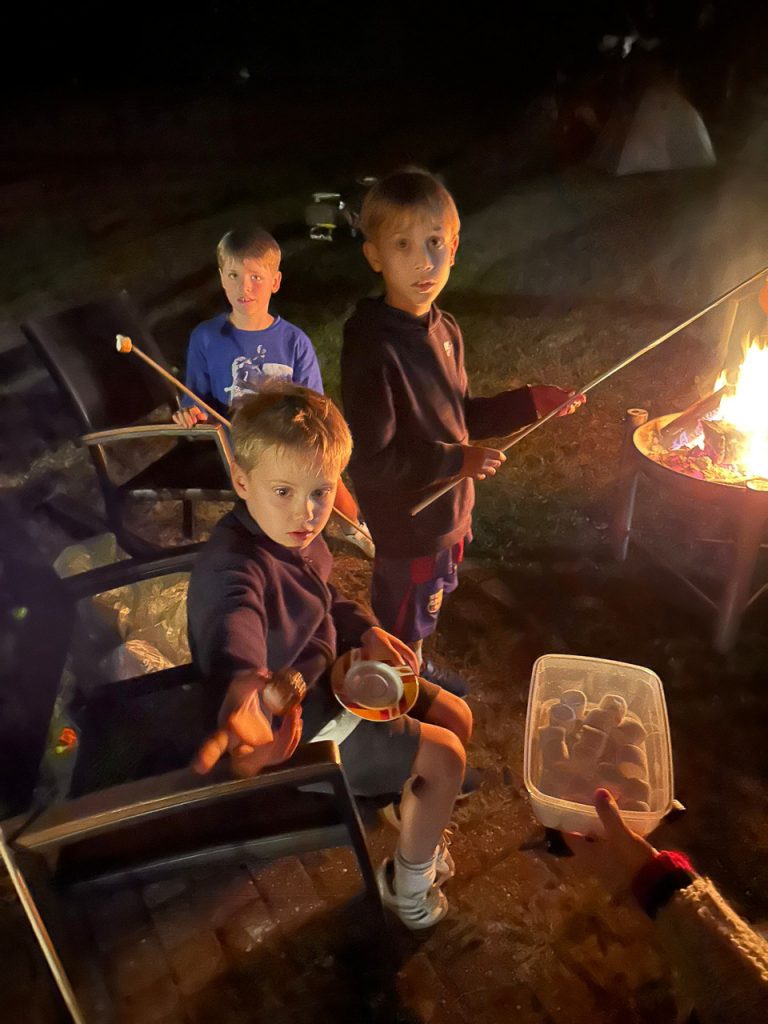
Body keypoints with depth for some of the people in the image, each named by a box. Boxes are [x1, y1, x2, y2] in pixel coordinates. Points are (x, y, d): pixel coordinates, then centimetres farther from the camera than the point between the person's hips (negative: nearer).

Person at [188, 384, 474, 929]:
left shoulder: (295, 533, -9)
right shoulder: (233, 566, -36)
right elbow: (234, 629, -59)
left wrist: (367, 632, -5)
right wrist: (245, 691, -80)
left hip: (326, 676, 8)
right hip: (293, 726, -8)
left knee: (455, 716, 12)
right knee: (444, 758, -6)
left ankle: (420, 833, 38)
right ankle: (408, 884, 22)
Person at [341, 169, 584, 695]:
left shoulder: (444, 331, -1)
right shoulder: (373, 347, -28)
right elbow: (370, 462, -27)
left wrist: (530, 402, 2)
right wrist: (457, 462, -27)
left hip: (448, 512, 8)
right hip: (407, 527, -8)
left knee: (429, 605, 30)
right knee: (404, 624, 16)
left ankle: (419, 670, 56)